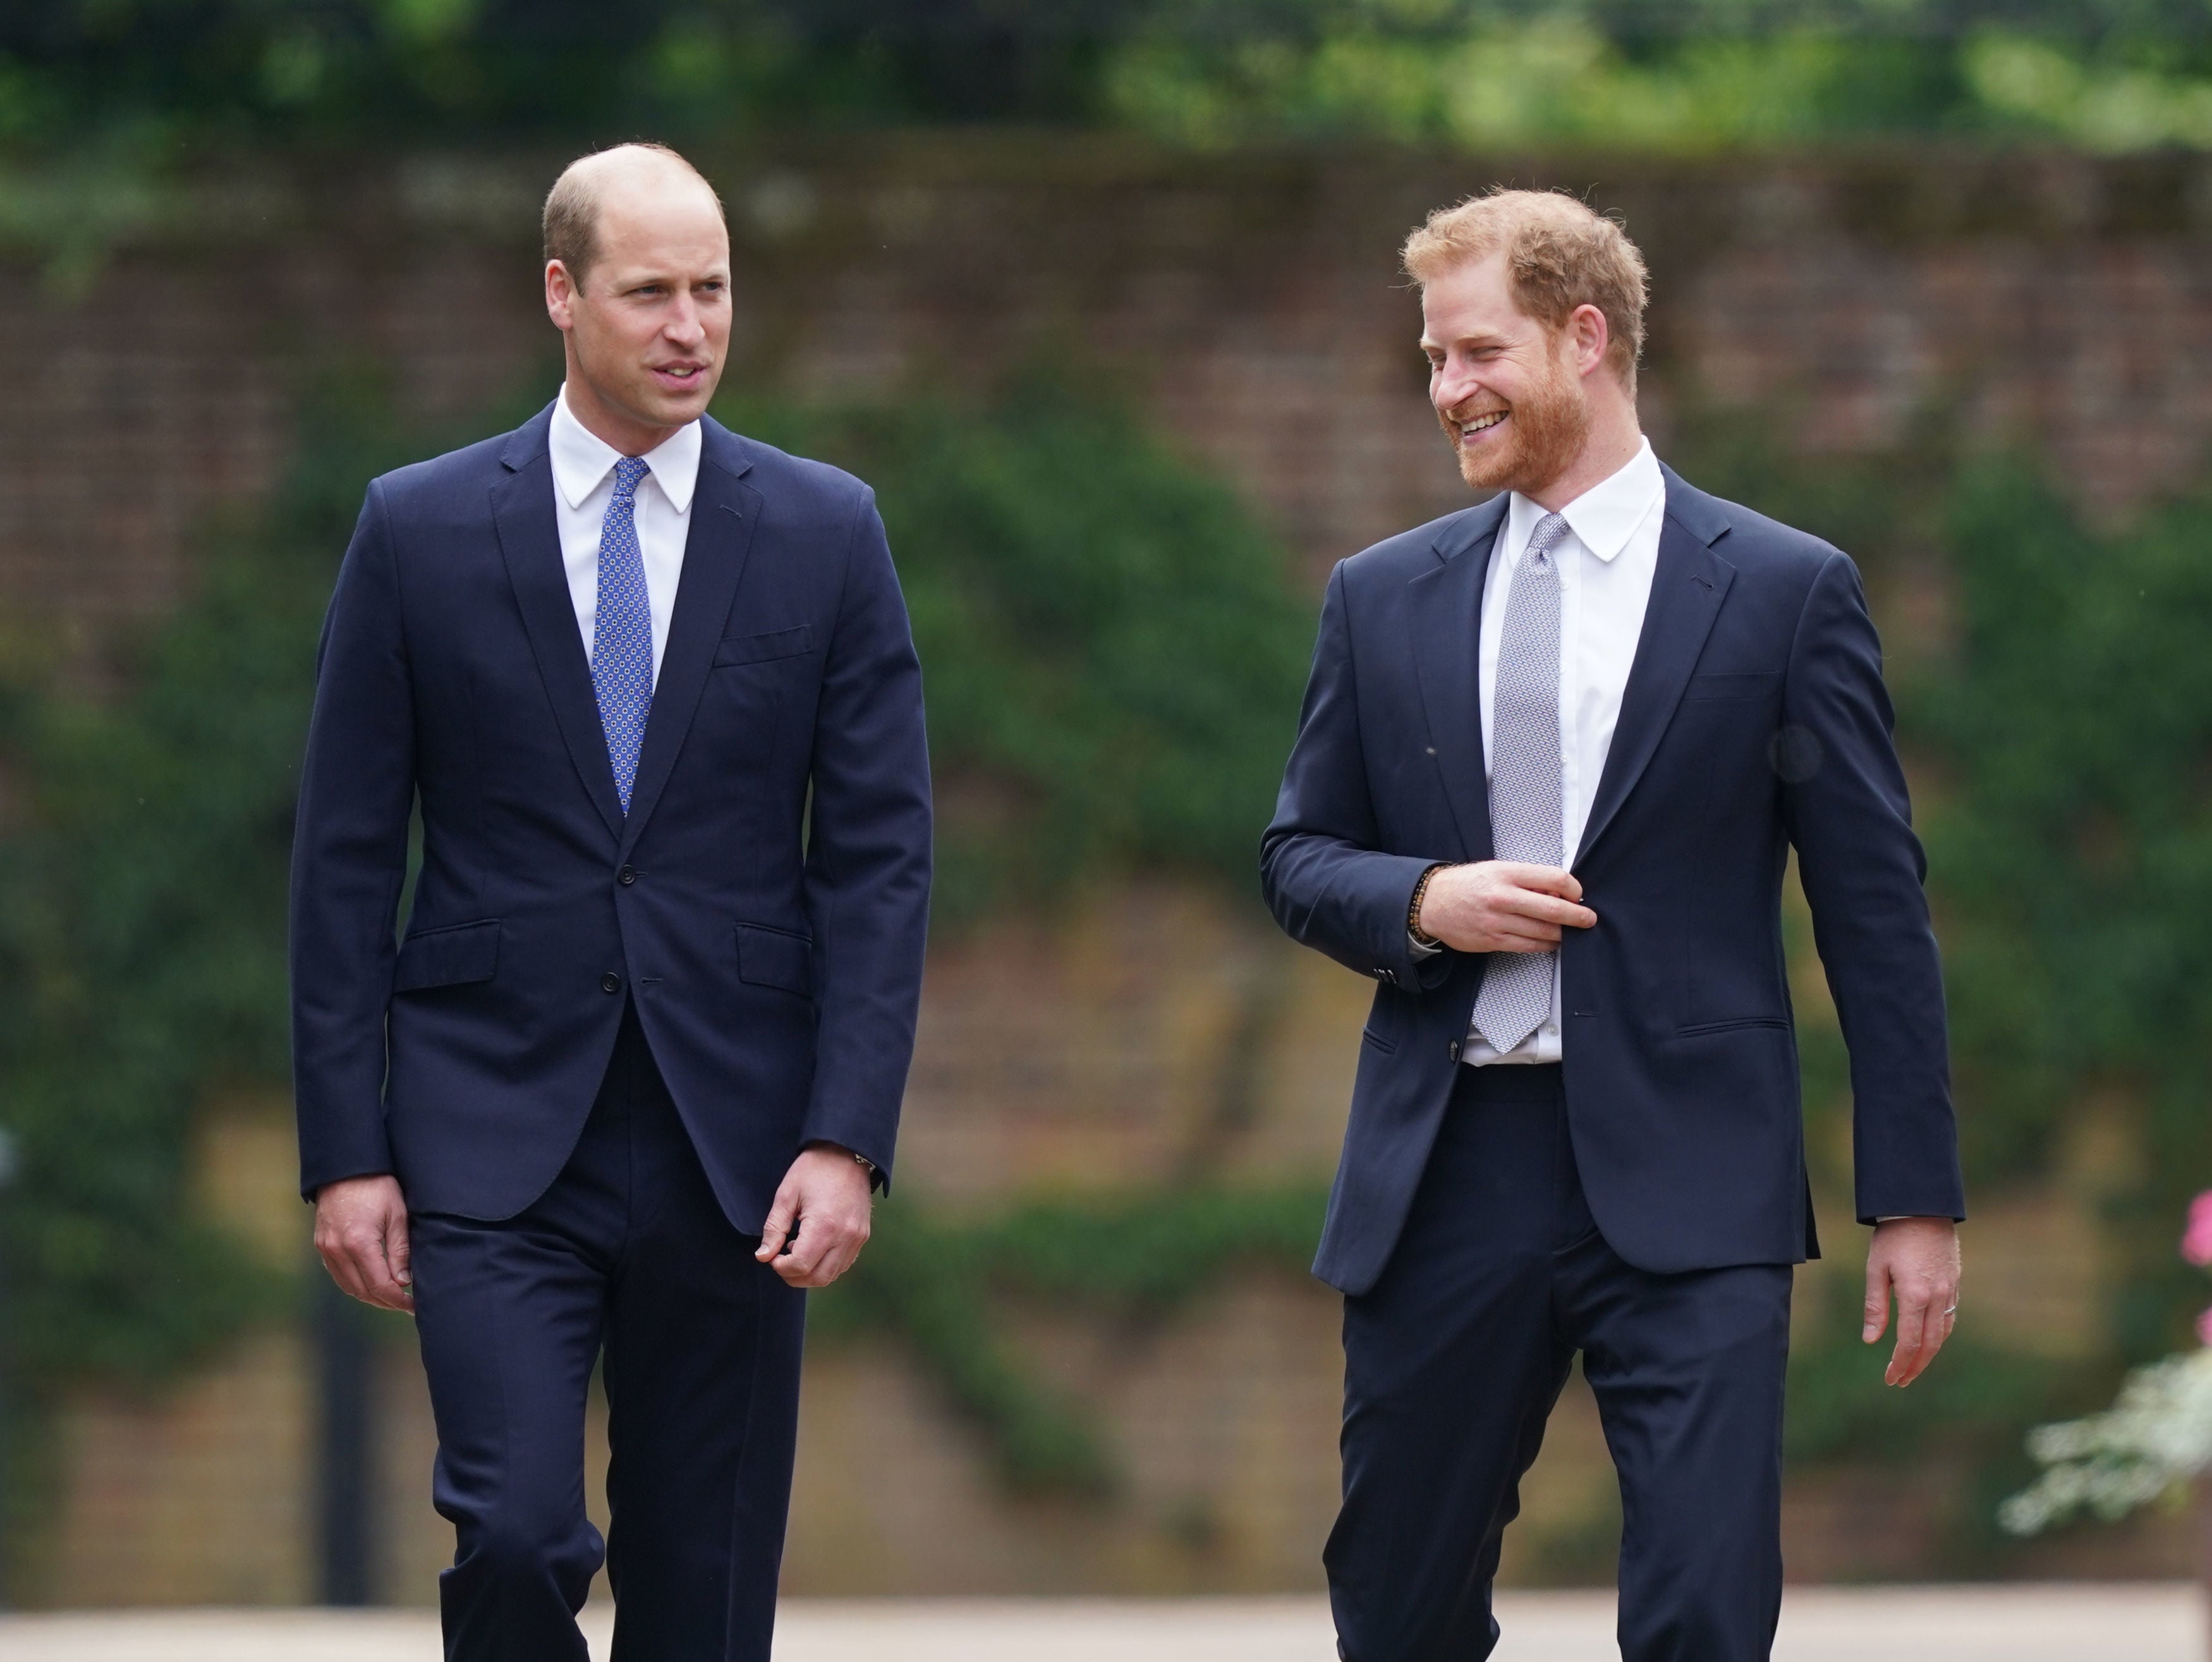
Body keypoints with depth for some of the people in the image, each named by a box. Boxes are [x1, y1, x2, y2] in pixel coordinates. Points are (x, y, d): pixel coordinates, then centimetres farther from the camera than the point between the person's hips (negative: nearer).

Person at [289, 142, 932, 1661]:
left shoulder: (825, 533, 4)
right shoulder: (421, 530, 2)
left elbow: (882, 855, 2)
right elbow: (345, 862, 3)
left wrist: (849, 1140, -8)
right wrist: (347, 1152, -2)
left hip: (734, 1142, 1)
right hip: (495, 1138, -1)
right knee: (516, 1536, -17)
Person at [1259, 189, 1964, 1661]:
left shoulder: (1785, 590, 2)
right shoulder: (1384, 599, 11)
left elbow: (1876, 912, 2)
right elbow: (1300, 858, 17)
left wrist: (1916, 1198, -2)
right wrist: (1421, 903, -7)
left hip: (1688, 1171, -3)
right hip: (1449, 1169, 3)